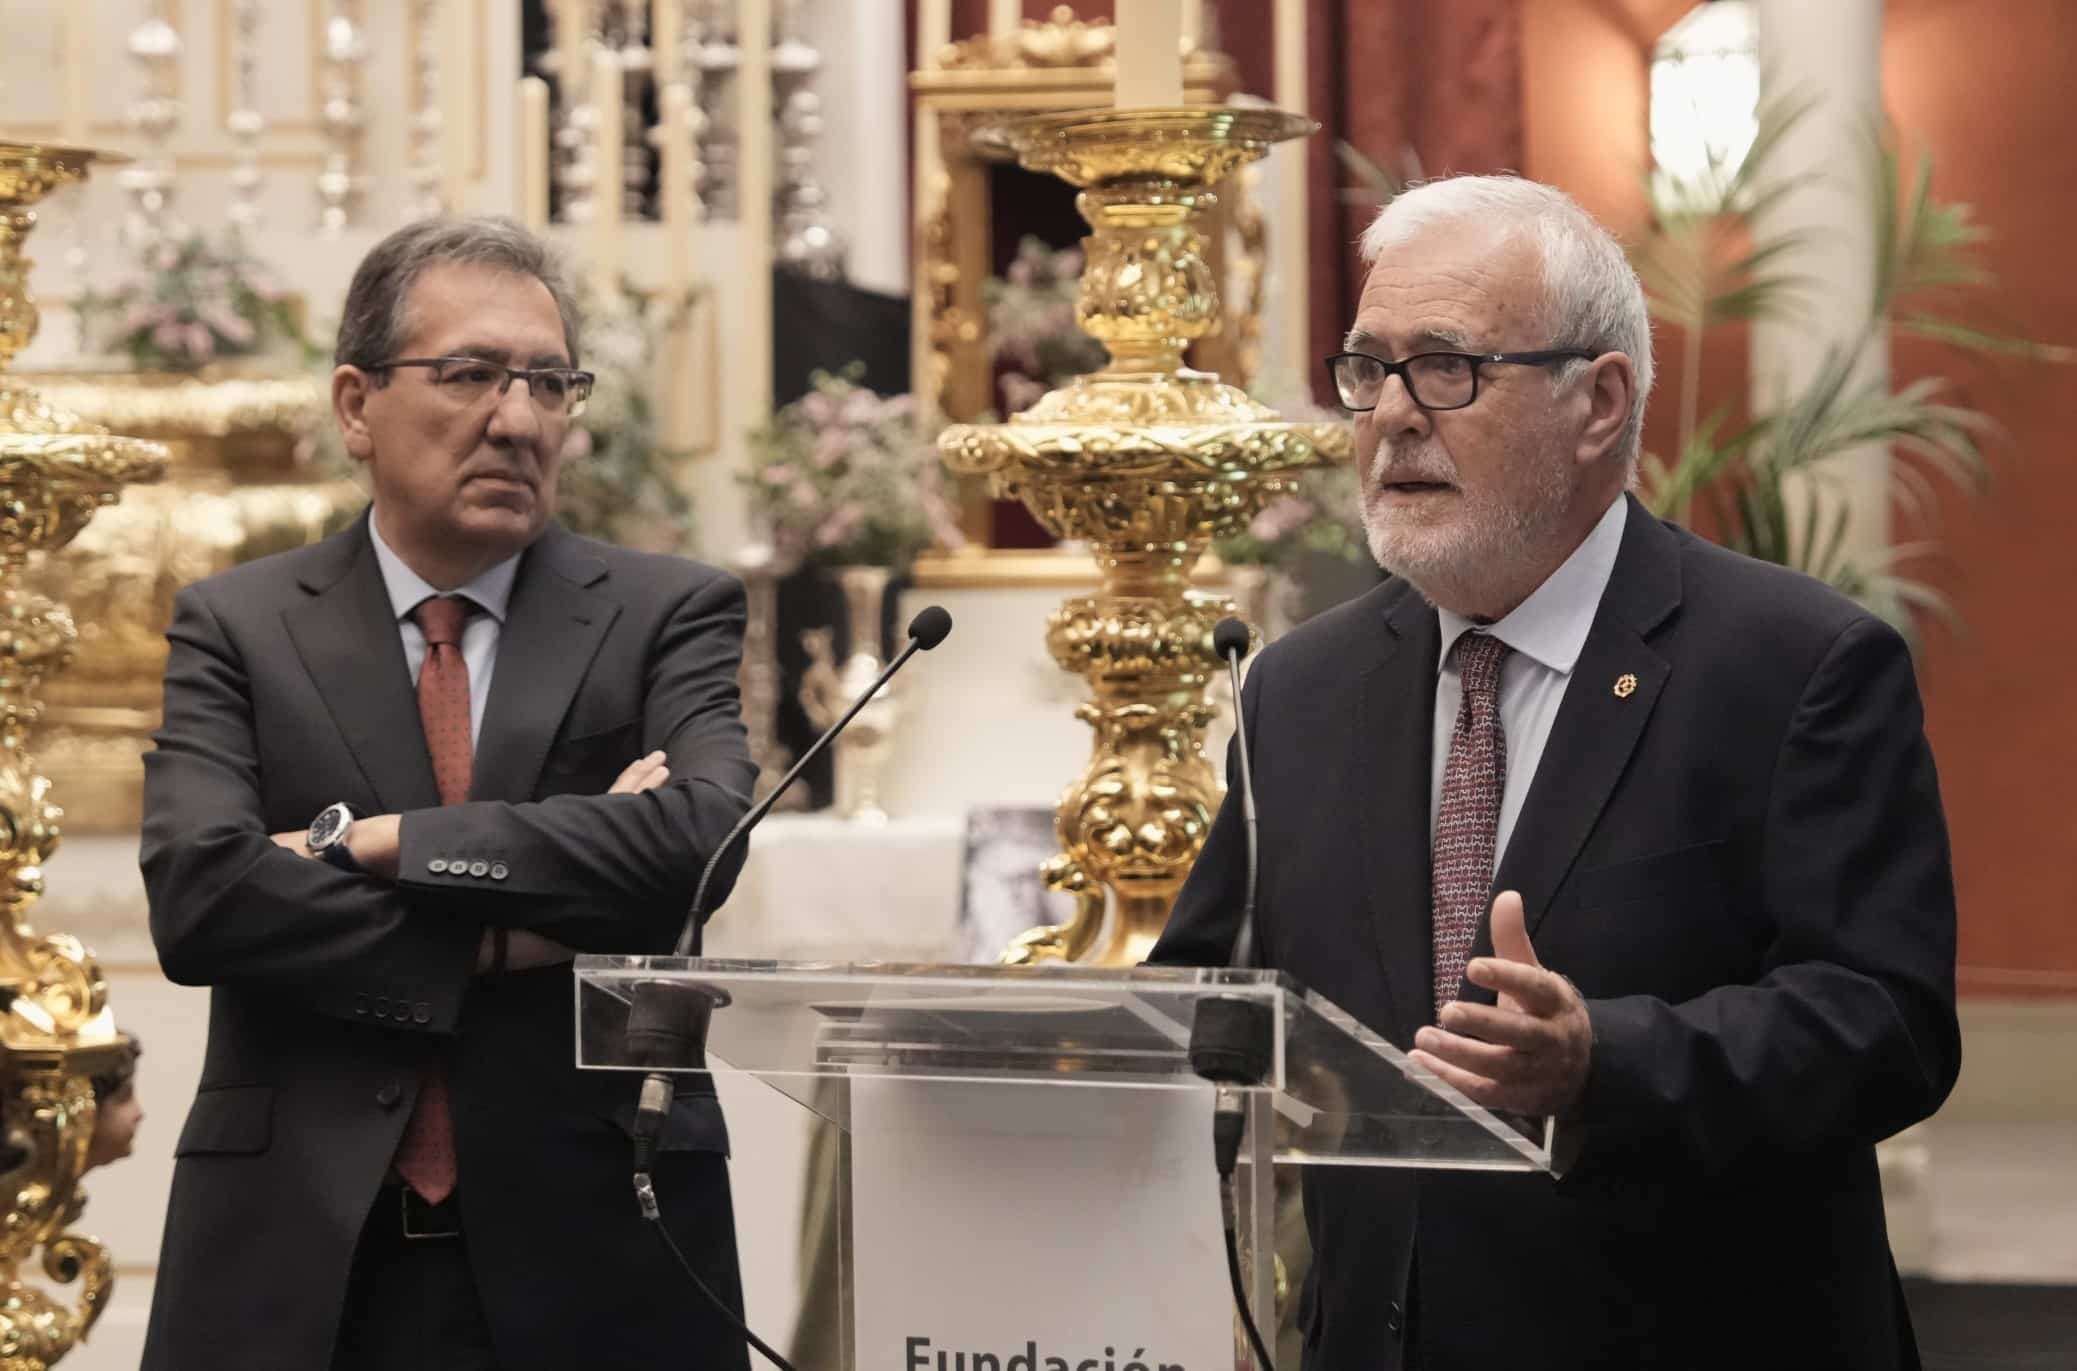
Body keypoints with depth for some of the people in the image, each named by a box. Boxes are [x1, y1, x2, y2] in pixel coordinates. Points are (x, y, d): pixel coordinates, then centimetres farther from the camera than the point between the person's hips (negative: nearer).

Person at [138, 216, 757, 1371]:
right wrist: (511, 935, -14)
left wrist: (372, 840, -14)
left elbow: (706, 837, -16)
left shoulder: (671, 616, 3)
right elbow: (198, 896, -11)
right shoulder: (237, 628, 4)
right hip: (302, 1263, 0)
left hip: (593, 1248, 0)